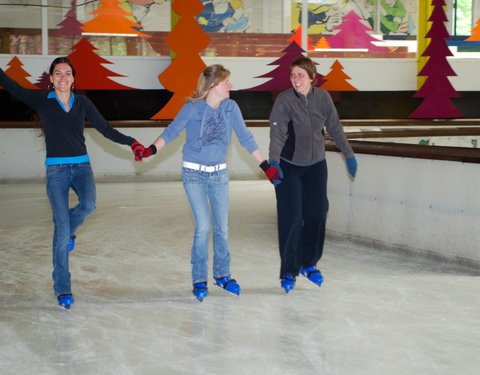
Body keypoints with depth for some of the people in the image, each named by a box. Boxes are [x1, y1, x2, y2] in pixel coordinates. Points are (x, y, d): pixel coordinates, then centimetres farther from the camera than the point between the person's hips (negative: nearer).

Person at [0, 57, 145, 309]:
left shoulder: (82, 103, 8)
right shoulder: (42, 102, 2)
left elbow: (106, 130, 8)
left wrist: (131, 143, -4)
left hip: (81, 166, 2)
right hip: (56, 170, -2)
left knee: (88, 204, -29)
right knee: (61, 232, -7)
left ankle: (69, 230, 7)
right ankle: (62, 288, 4)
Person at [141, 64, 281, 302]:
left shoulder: (231, 107, -4)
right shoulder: (192, 108, -11)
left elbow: (245, 138, 0)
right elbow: (171, 131, -7)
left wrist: (266, 166, -2)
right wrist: (151, 150, -23)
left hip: (219, 174, 3)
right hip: (194, 174, -3)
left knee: (222, 227, 7)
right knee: (203, 226, -9)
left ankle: (222, 275, 25)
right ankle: (199, 280, 6)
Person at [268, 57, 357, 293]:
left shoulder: (323, 98, -6)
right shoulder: (284, 101, -19)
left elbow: (335, 128, 6)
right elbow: (277, 133, -29)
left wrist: (349, 155, 12)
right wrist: (273, 162, -43)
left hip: (316, 165, 4)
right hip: (288, 167, -4)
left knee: (317, 214, 7)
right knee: (291, 218, -8)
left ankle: (308, 264, 28)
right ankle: (288, 272, 5)